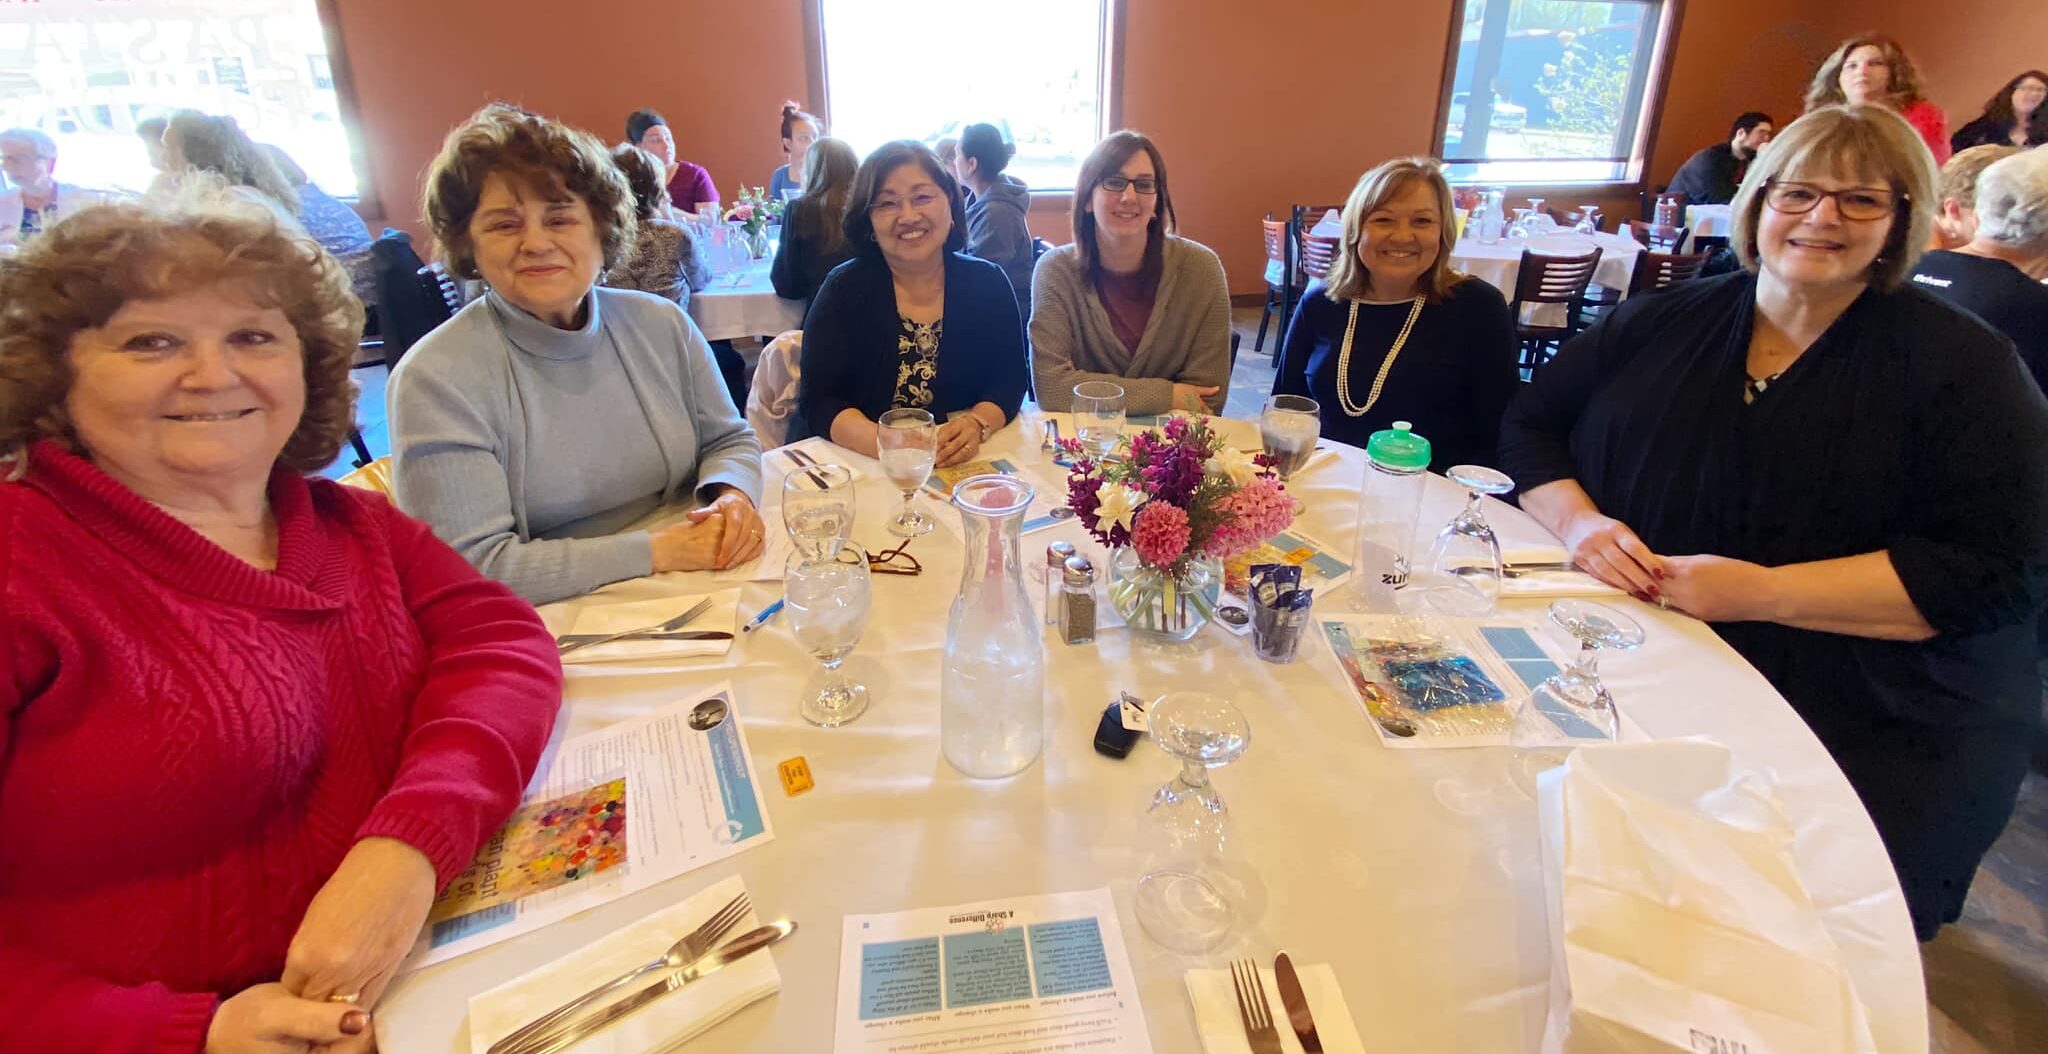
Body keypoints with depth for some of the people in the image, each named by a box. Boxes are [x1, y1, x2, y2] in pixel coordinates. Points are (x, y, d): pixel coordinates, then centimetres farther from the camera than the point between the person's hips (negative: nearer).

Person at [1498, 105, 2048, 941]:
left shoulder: (1962, 366, 1)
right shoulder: (1667, 322, 10)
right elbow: (1530, 426, 11)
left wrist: (1764, 591, -19)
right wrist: (1579, 521, -10)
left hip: (1870, 732, -2)